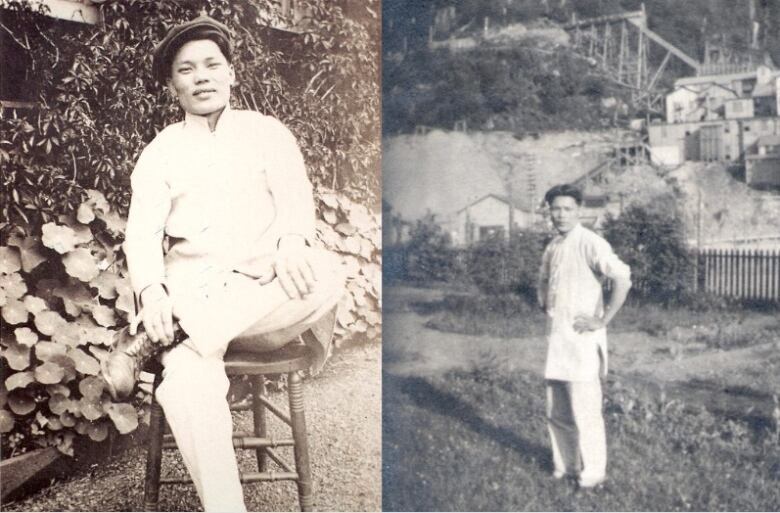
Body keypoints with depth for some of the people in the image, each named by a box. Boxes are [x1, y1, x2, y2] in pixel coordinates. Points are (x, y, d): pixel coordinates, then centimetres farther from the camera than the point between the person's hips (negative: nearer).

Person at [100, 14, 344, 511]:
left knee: (326, 274, -34)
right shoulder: (160, 151, 13)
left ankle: (154, 341, -30)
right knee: (188, 382, -34)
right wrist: (151, 292, -22)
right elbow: (142, 232, 1)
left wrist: (293, 242, -27)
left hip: (264, 294, 1)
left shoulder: (268, 132, 13)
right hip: (194, 287, -1)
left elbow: (296, 197, -1)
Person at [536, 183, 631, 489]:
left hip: (582, 340, -8)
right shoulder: (552, 248, 11)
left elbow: (622, 278, -25)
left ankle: (593, 473, 12)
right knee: (557, 412, 15)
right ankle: (565, 464, 29)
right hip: (555, 338, 8)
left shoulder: (590, 243, -14)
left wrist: (602, 321, -21)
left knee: (585, 411, -2)